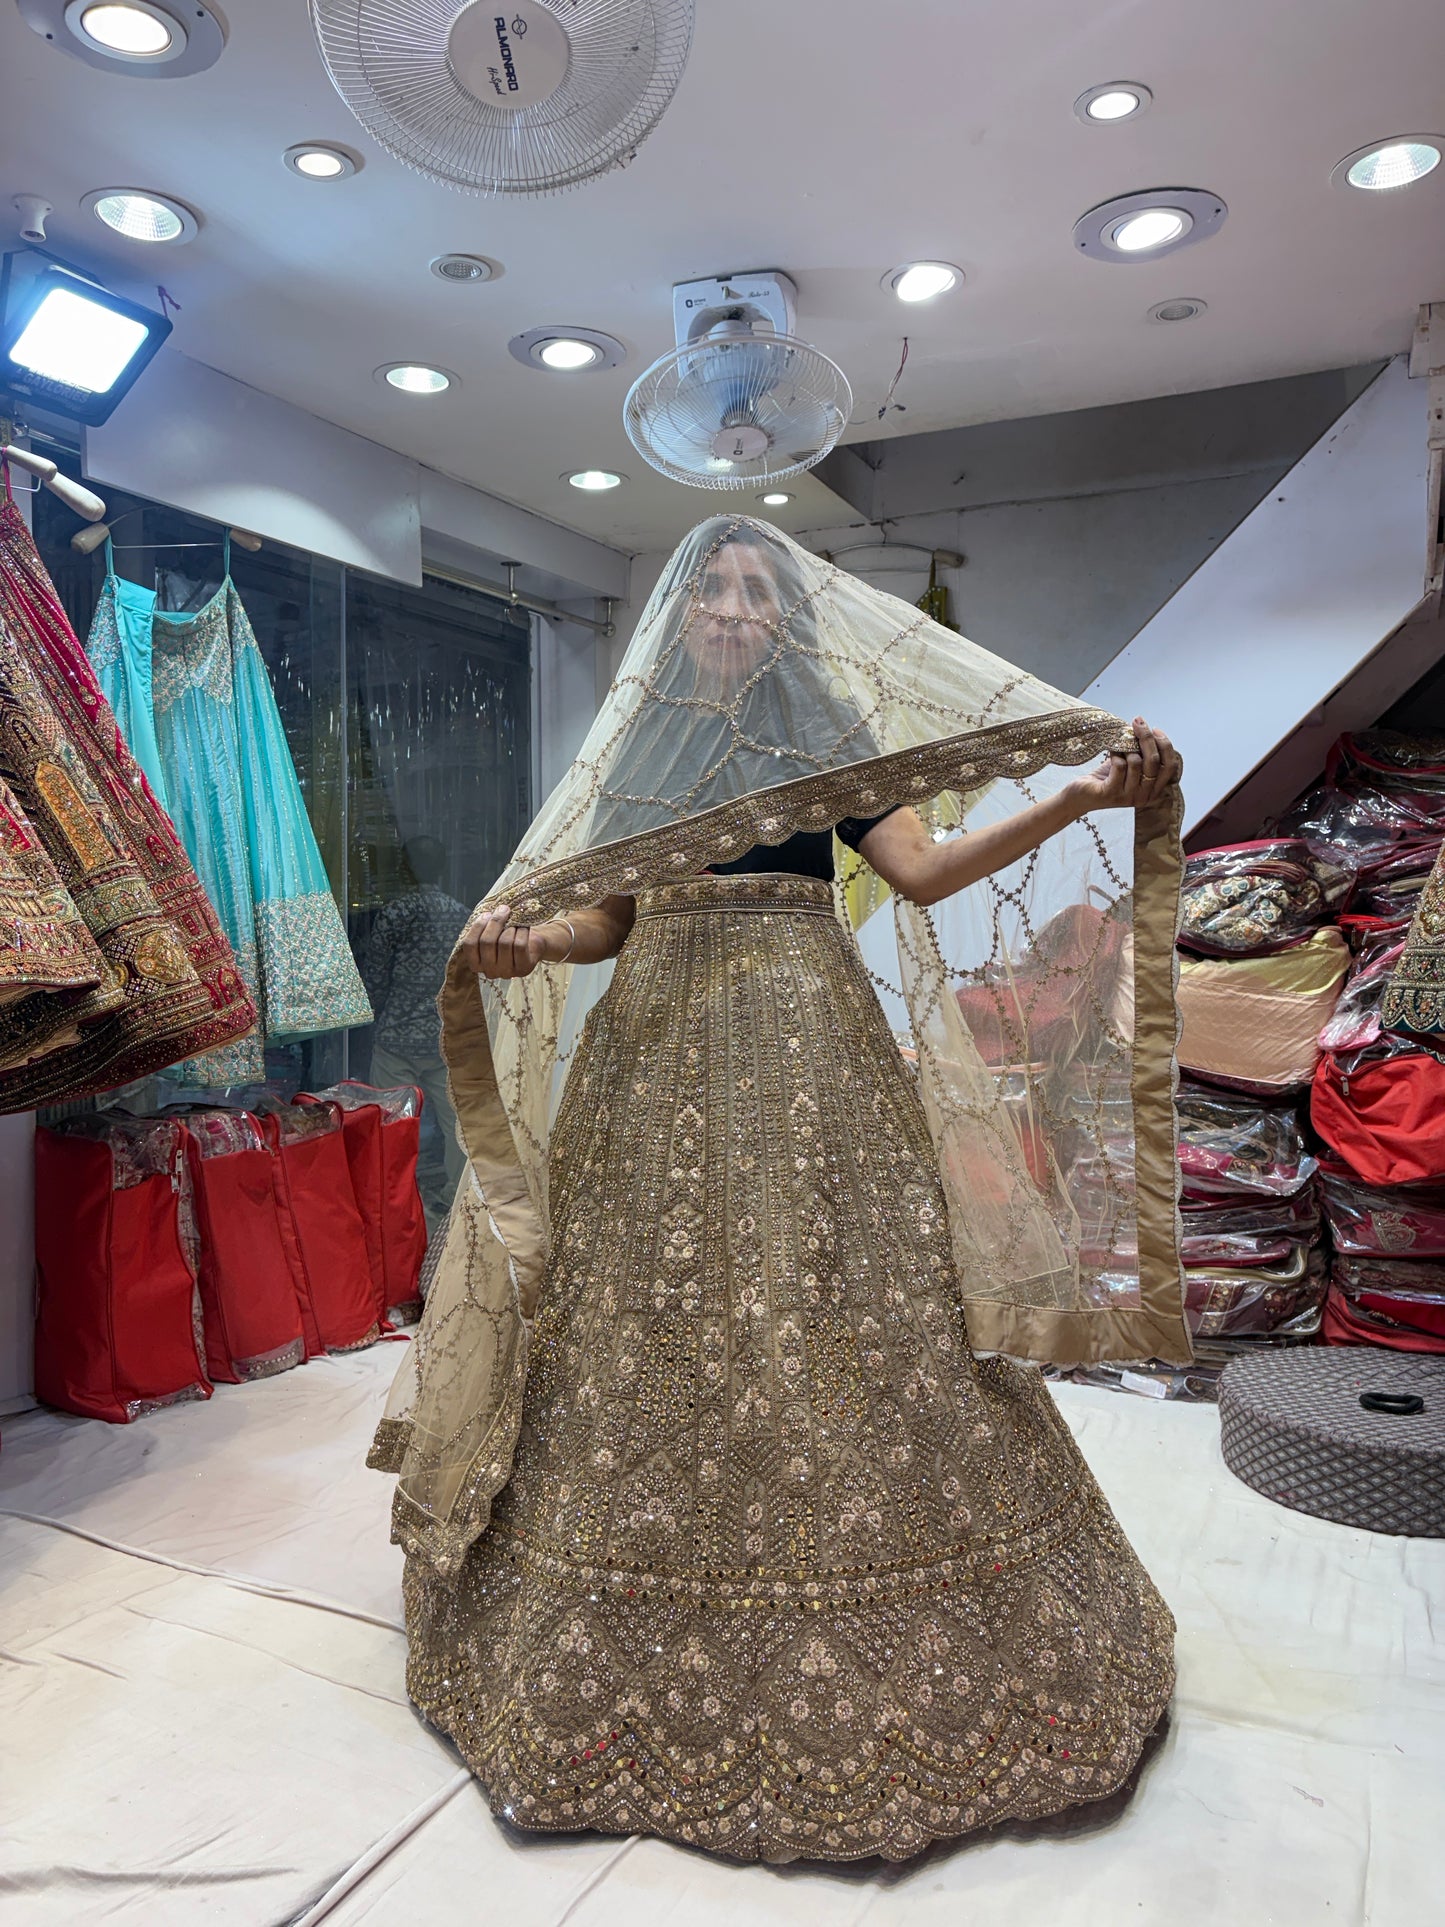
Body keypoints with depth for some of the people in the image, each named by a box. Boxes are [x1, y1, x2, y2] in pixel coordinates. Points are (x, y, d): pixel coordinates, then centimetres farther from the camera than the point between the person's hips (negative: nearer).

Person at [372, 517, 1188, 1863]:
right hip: (660, 1055, 2)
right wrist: (524, 940, -8)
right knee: (652, 1310, -1)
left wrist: (1083, 800, -10)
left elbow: (923, 871, 0)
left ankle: (842, 1649, 11)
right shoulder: (639, 749, 16)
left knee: (829, 1301, -5)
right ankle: (651, 1645, 16)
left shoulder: (828, 738, 12)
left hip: (805, 1047, -1)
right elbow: (608, 917, 12)